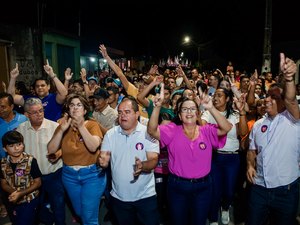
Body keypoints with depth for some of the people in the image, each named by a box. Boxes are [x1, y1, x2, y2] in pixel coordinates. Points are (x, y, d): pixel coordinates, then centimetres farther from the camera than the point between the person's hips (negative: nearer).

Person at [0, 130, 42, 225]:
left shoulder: (30, 160, -19)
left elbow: (38, 182, -13)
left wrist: (21, 193, -22)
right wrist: (14, 192, -17)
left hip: (29, 201, -5)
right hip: (13, 202, 5)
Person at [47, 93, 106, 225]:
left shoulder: (92, 124, -10)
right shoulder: (63, 126, 0)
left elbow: (93, 147, -26)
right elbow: (51, 150, -10)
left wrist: (81, 126, -32)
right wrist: (62, 130, -20)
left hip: (92, 175, -4)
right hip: (69, 175, 4)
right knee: (79, 212, 21)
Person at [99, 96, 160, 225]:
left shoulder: (148, 133, -11)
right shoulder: (110, 134, 0)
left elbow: (154, 160, -14)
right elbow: (103, 160, -1)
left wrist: (142, 166, -35)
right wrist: (103, 162, -24)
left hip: (145, 196, -3)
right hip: (119, 196, 3)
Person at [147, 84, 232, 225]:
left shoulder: (207, 131, -4)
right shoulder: (172, 130, -7)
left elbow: (226, 128, -20)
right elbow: (152, 130, -20)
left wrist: (211, 108, -34)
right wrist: (157, 107, -35)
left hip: (202, 187, 1)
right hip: (177, 186, 0)